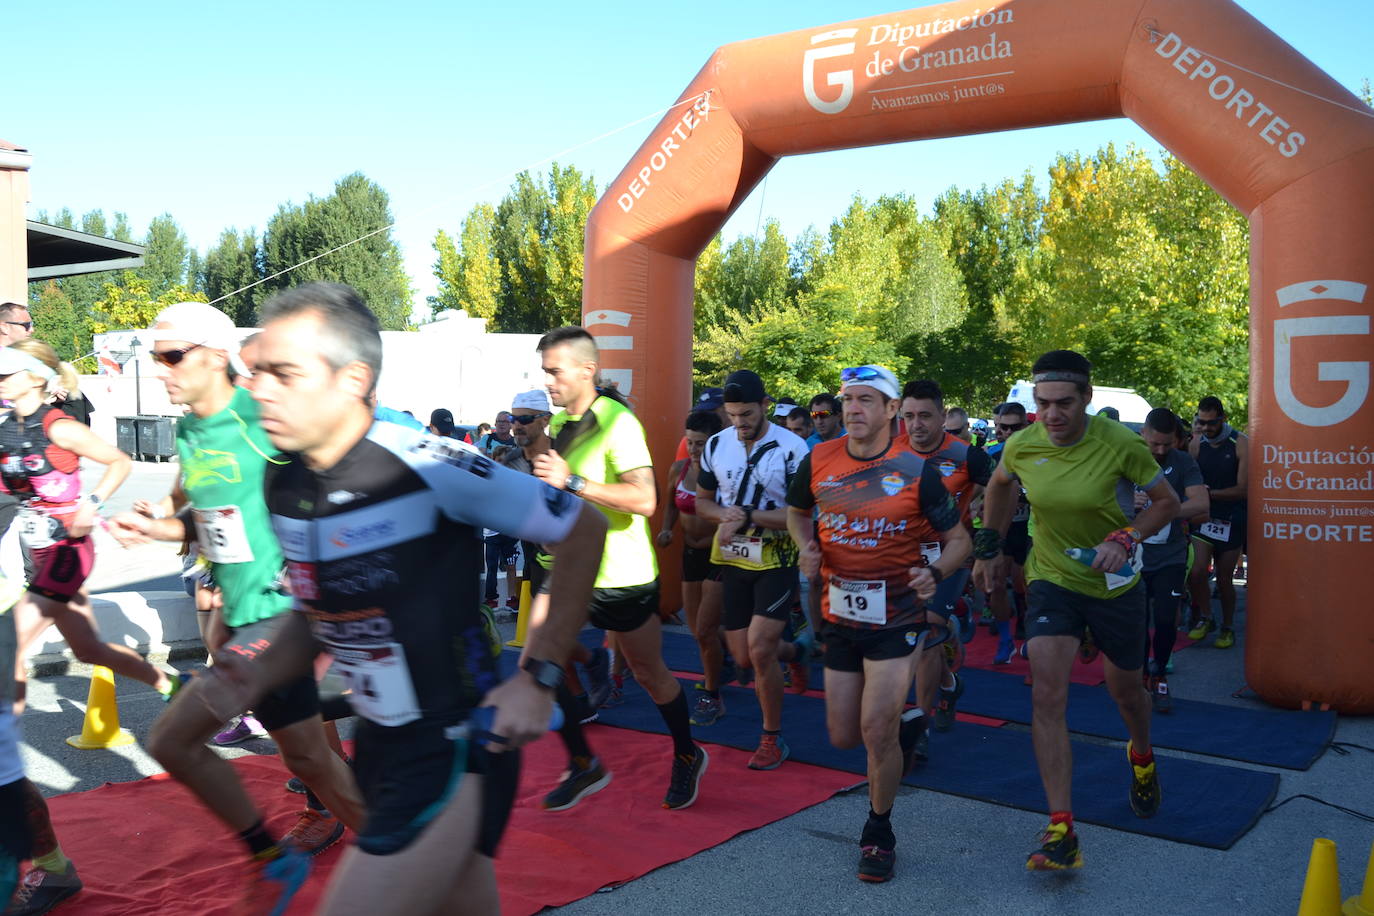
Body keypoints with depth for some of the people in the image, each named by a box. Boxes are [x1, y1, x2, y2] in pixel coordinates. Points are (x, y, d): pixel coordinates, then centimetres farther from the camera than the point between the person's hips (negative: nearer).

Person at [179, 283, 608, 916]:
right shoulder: (282, 483, 1)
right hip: (379, 745, 7)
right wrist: (256, 677, -5)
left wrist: (538, 678, -14)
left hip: (455, 749, -7)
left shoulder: (432, 467, -21)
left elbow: (584, 534, -13)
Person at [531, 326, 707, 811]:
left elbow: (644, 499, -31)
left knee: (650, 673, 8)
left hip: (621, 573, -7)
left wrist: (571, 482, -33)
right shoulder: (558, 423, 8)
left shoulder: (617, 423, -18)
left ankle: (687, 757, 32)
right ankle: (583, 765, 13)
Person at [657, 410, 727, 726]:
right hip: (690, 553, 6)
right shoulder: (678, 469, 0)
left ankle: (711, 697, 8)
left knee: (705, 630, -8)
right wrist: (667, 529, 0)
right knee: (697, 629, 15)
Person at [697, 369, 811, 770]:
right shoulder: (717, 444, 2)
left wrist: (747, 517, -25)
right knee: (744, 657, 8)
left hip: (776, 561, -5)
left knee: (760, 650, -14)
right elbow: (702, 500, 11)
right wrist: (724, 517, -11)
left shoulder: (791, 448, -13)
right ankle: (795, 651, 42)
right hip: (733, 560, 5)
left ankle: (772, 738, 7)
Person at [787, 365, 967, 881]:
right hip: (840, 615, 4)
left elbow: (958, 539, -3)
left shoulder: (916, 469, -11)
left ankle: (879, 832, 15)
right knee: (843, 737, 10)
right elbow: (797, 511, 17)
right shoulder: (819, 461, -3)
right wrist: (806, 546, -3)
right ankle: (899, 734, 45)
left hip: (896, 615, -4)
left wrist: (935, 573, -23)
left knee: (876, 731, -10)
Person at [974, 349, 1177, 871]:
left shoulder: (1120, 444, -20)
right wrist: (989, 548, 8)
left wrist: (1126, 539, -24)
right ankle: (1061, 830, -12)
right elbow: (999, 484, 10)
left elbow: (1167, 501, -8)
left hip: (1115, 584, -1)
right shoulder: (1022, 446, -13)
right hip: (1052, 579, 1)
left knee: (1125, 689, 18)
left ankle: (1142, 758, 54)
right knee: (1047, 696, -15)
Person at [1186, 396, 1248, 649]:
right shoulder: (1197, 443, 3)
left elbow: (1243, 489, -11)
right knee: (1196, 572, -13)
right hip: (1204, 517, 2)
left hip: (1231, 521, -2)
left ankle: (1228, 627, 25)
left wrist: (1209, 492, -19)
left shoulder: (1241, 444, -9)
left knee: (1224, 579, 6)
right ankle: (1205, 618, 11)